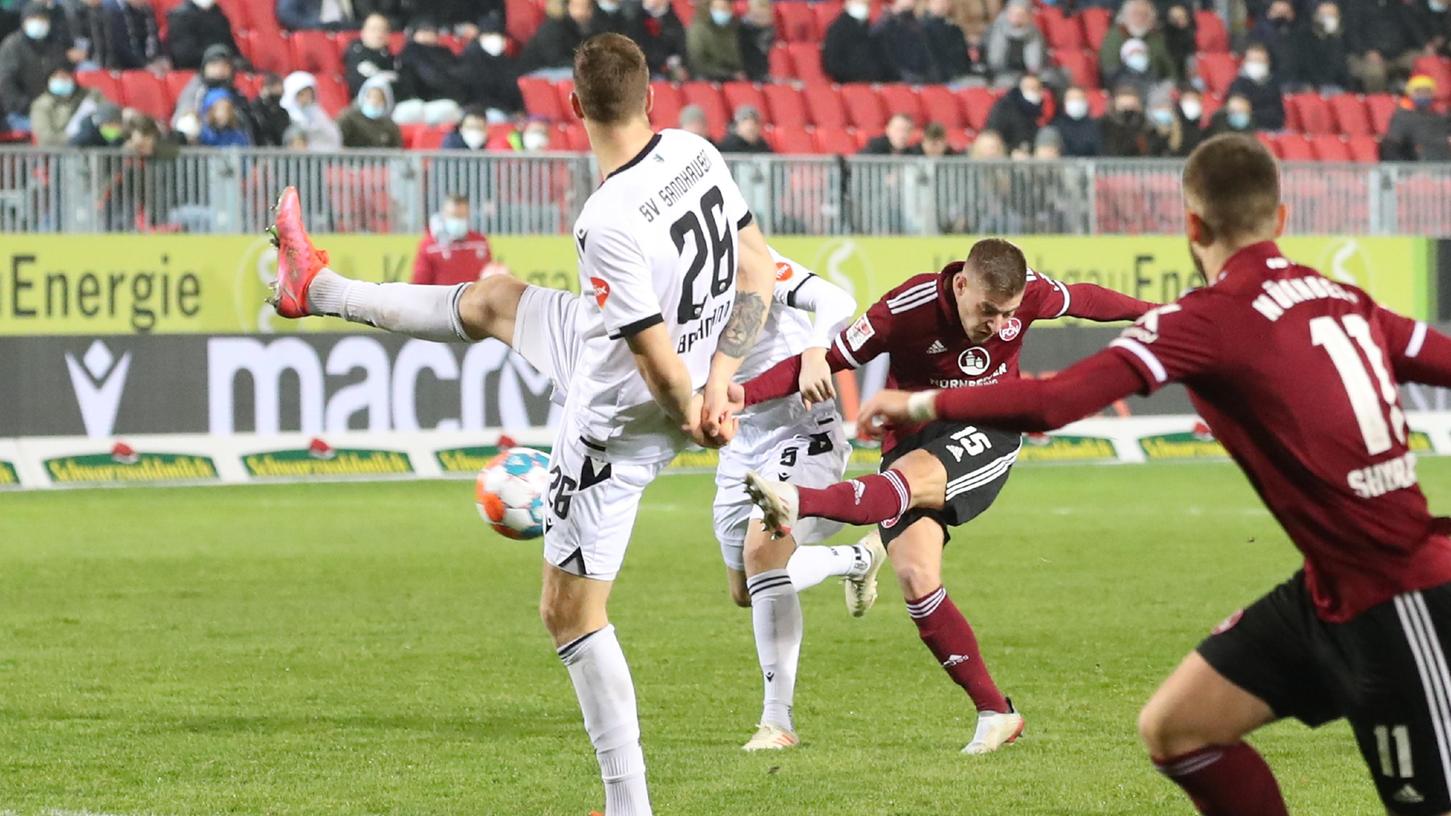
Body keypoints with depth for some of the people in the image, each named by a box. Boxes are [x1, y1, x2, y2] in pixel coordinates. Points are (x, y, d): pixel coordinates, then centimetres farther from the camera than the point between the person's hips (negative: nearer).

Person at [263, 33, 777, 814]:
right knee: (493, 301, 25)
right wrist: (718, 383, -4)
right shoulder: (695, 152, -11)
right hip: (690, 387, 9)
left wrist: (694, 421, -9)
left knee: (569, 611, 5)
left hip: (616, 423, -9)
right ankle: (320, 290, 48)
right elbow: (759, 269, -2)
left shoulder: (608, 222, -35)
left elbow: (660, 363, -31)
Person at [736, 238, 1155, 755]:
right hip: (913, 439, 1)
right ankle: (995, 713, -7)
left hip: (985, 437, -1)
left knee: (910, 479, -35)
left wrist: (1150, 313, 29)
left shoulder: (1030, 294, -10)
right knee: (915, 578, -16)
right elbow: (829, 359, -15)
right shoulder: (907, 309, -18)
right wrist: (747, 394, -28)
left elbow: (1084, 300, 13)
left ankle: (796, 504, -60)